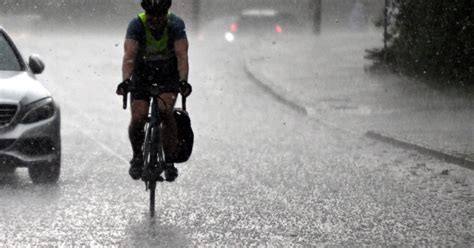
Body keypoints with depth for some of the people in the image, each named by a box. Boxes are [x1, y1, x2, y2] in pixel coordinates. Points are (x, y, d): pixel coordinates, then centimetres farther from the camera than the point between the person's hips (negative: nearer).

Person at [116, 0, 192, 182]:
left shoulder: (175, 24, -23)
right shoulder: (137, 25, -24)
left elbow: (182, 55, -31)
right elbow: (129, 55, -32)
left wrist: (183, 81, -47)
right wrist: (125, 81, -48)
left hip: (169, 72, -1)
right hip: (142, 71, 1)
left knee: (165, 110, -25)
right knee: (138, 118, -15)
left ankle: (169, 160, -14)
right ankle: (137, 156, 12)